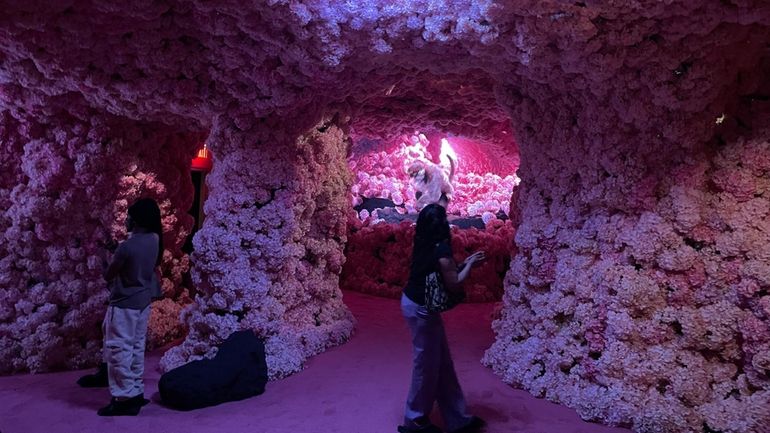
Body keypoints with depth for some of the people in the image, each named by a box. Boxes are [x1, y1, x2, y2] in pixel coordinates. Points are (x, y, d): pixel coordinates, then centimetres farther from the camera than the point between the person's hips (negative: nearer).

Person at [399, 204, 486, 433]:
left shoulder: (425, 245, 7)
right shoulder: (441, 249, -20)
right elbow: (453, 284, -17)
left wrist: (465, 263, 14)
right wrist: (469, 264, -3)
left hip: (414, 302, 9)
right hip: (421, 308, -9)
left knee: (442, 362, 15)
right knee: (427, 364, 6)